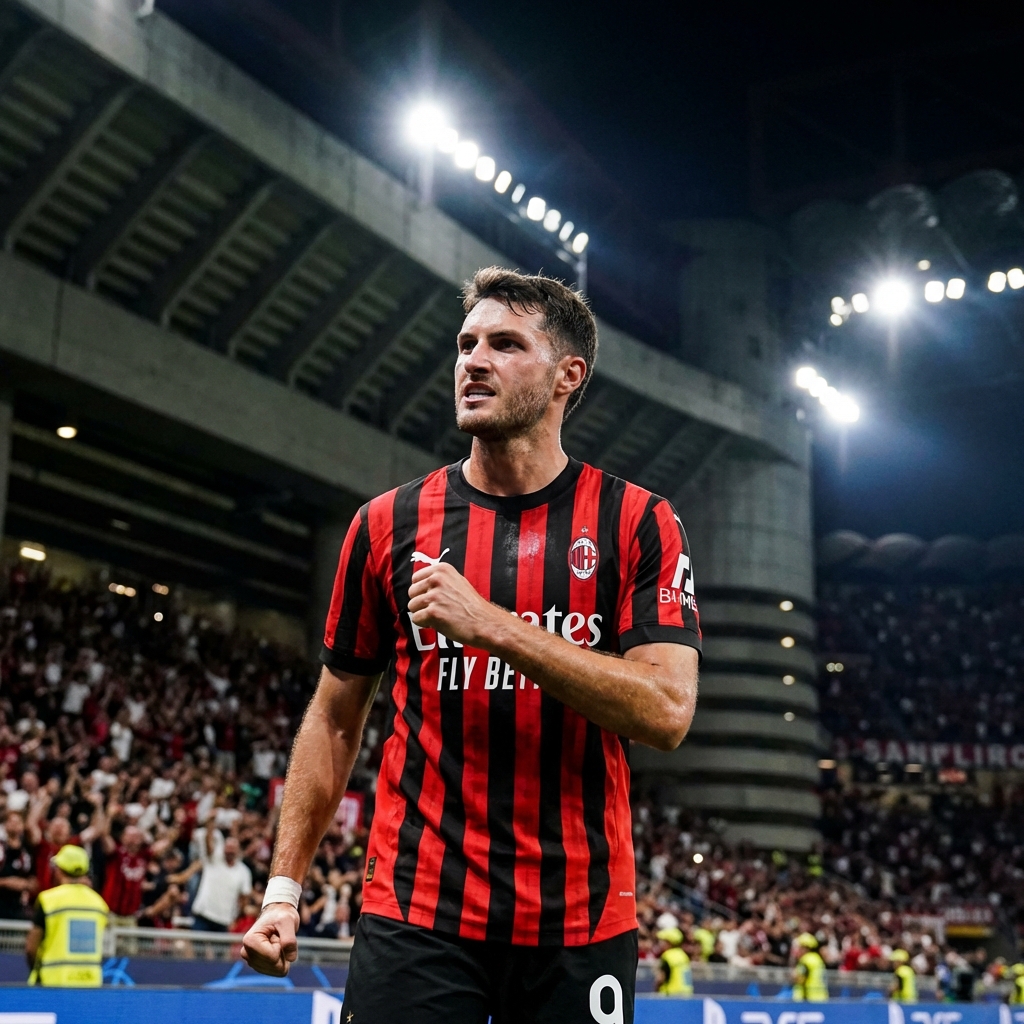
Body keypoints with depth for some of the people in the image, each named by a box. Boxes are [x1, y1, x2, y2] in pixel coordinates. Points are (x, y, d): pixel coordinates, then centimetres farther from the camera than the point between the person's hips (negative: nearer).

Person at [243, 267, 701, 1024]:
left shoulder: (638, 523, -1)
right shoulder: (389, 523, 5)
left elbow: (666, 711, -13)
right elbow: (335, 720, 11)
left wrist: (490, 624, -20)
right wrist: (283, 891, 4)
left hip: (581, 923, -1)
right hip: (413, 917, 1)